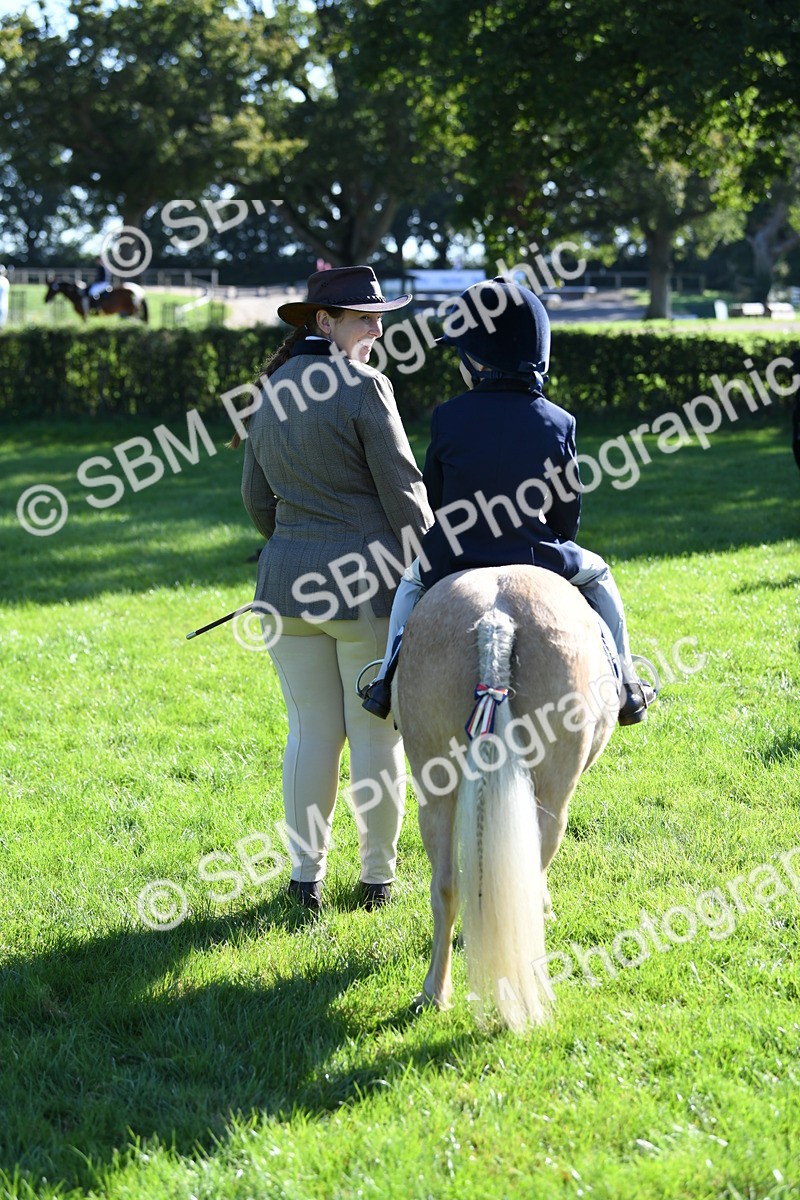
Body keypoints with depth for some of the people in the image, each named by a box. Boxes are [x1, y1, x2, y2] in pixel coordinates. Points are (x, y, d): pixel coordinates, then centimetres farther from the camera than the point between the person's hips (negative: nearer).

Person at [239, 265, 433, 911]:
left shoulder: (273, 393, 9)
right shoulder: (364, 387, -12)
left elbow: (257, 499, 16)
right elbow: (402, 490, -12)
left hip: (288, 579, 6)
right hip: (369, 581, -6)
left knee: (310, 732, 12)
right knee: (376, 732, 6)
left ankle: (307, 877, 16)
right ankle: (377, 876, 15)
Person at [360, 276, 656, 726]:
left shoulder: (448, 419, -11)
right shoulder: (557, 423, -9)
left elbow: (433, 502, 0)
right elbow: (568, 515, -2)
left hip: (453, 563, 0)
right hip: (540, 562, 0)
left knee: (413, 579, 33)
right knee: (596, 575, 28)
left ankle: (390, 678, 22)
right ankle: (624, 681, 22)